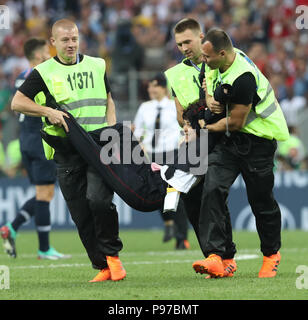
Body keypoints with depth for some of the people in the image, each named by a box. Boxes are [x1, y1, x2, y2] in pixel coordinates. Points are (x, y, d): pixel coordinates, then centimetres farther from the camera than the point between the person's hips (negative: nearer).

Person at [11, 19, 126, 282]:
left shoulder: (97, 66, 13)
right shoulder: (43, 72, 5)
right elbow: (17, 102, 0)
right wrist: (48, 111, -14)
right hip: (66, 150, 0)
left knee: (98, 199, -21)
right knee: (81, 215, -1)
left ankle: (112, 254, -1)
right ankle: (103, 267, 9)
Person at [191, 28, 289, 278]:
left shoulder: (243, 78, -28)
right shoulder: (218, 63, -1)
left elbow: (235, 122, -21)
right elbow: (208, 78, 23)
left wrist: (206, 129, -8)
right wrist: (209, 97, 2)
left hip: (258, 139, -8)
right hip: (231, 139, 8)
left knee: (261, 200, 4)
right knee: (213, 189, -11)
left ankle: (271, 255, 29)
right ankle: (218, 257, -17)